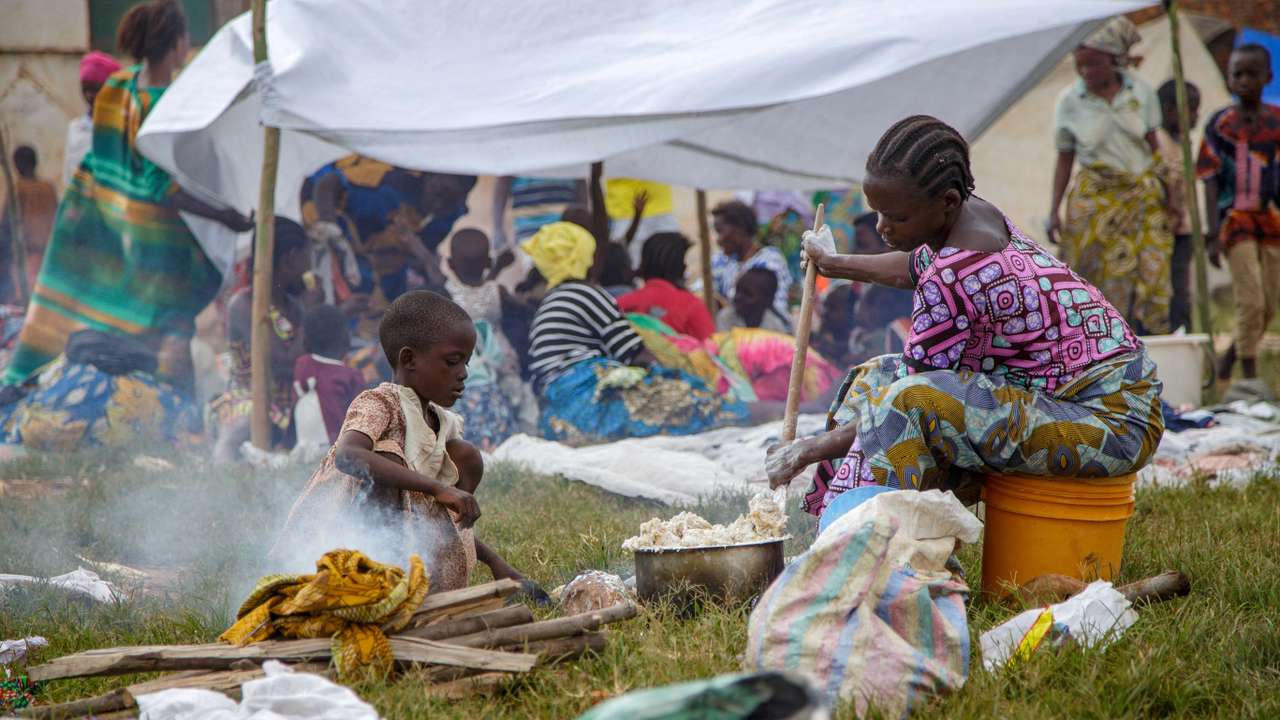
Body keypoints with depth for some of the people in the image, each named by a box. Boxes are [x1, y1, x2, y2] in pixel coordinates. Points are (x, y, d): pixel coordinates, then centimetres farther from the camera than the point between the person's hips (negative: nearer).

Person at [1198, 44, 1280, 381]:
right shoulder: (1220, 124, -2)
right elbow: (1210, 182, -2)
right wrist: (1214, 235, -7)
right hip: (1235, 219, -3)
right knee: (1250, 302, -9)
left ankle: (1232, 354, 32)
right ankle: (1250, 377, 1)